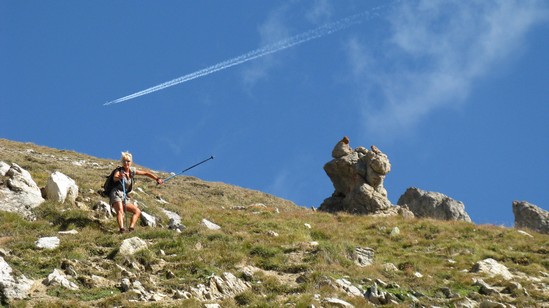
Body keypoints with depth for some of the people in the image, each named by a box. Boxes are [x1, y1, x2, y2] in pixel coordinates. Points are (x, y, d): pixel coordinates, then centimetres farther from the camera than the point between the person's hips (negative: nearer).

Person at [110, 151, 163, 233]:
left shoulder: (132, 171, 11)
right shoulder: (119, 171, -8)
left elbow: (146, 173, 21)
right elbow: (115, 178, -32)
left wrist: (157, 179, 14)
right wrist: (119, 177, -56)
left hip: (124, 196, 8)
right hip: (116, 194, -8)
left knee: (137, 211, 5)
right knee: (120, 212, -31)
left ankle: (131, 227, -13)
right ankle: (122, 228, -52)